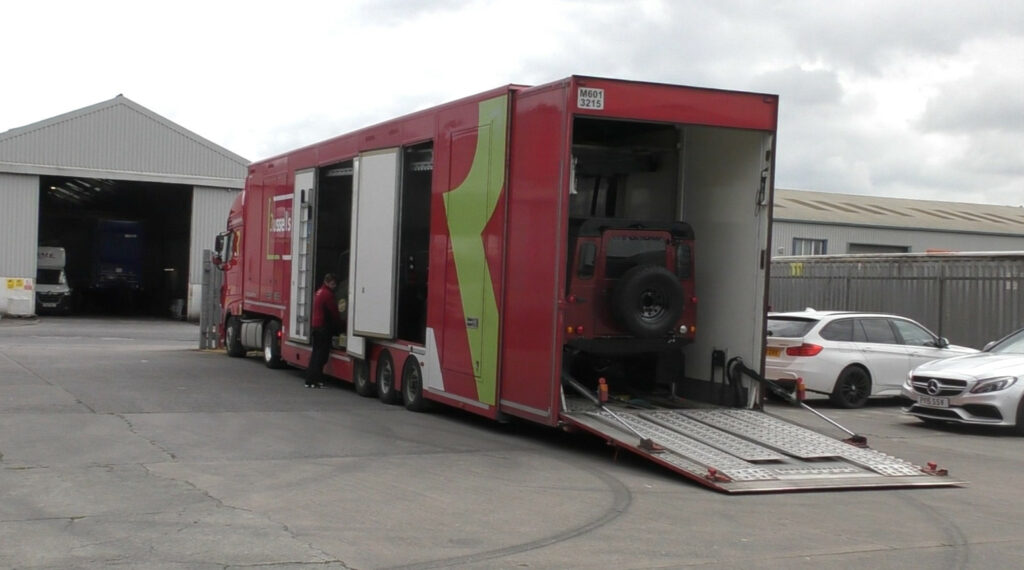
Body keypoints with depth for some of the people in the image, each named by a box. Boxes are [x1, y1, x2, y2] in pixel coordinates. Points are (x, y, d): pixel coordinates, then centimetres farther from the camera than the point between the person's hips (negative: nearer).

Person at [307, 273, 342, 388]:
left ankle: (310, 379, 14)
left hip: (316, 325, 10)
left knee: (316, 352, 13)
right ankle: (314, 380, -8)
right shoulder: (328, 294, -14)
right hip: (324, 327, -10)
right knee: (321, 354, -6)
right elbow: (334, 312, -12)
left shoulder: (319, 292, 16)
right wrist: (339, 325, 1)